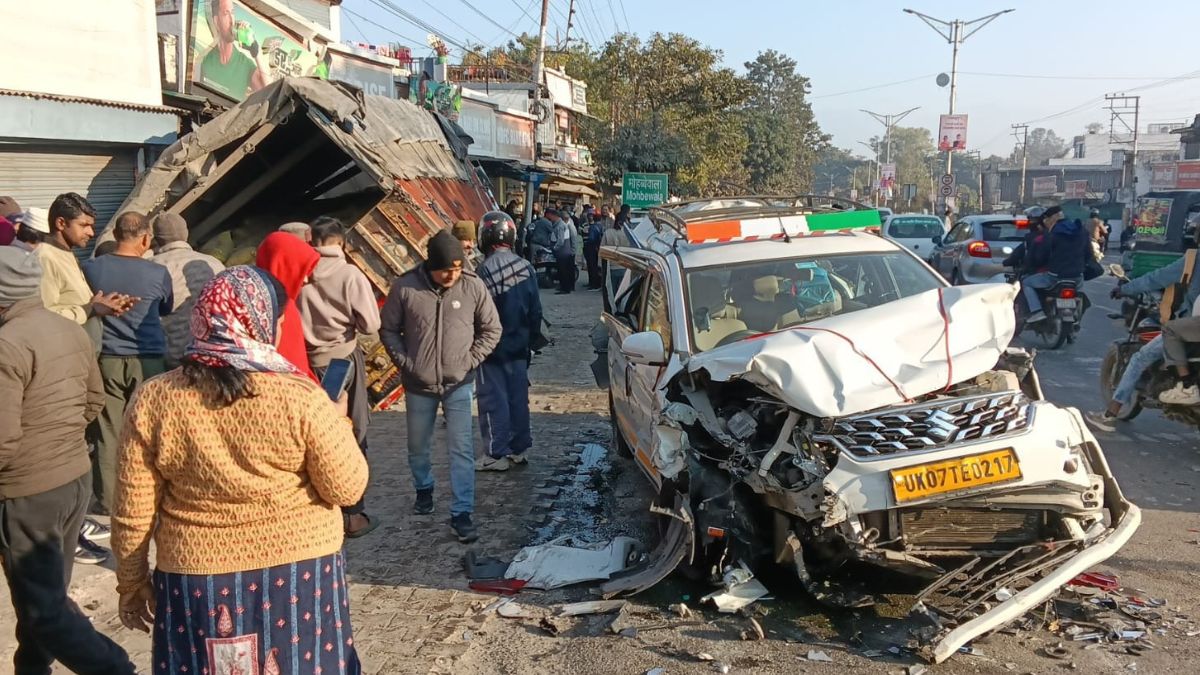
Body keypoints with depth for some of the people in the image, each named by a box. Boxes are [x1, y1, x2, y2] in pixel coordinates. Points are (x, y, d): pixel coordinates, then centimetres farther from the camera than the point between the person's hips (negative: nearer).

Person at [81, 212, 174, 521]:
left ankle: (109, 500, 17)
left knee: (109, 433, 9)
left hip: (107, 359, 2)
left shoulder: (91, 268, -5)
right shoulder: (158, 273, -8)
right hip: (148, 359, -1)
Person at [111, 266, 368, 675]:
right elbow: (346, 488, -9)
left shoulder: (153, 400, -7)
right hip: (298, 575, -1)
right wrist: (337, 423, 7)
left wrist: (131, 585, 13)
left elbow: (133, 514, -1)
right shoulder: (300, 398, -15)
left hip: (196, 582, 2)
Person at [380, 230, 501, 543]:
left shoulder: (473, 286, -10)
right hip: (418, 385, 1)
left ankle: (461, 513, 5)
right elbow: (388, 330, 1)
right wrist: (405, 363, -8)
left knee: (462, 449, -3)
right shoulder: (405, 287, -11)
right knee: (418, 446, 18)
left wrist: (469, 361, -7)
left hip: (459, 384, -1)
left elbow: (491, 330, 1)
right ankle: (424, 489, 45)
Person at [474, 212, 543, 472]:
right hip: (520, 347, 6)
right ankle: (519, 448, 22)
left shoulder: (486, 270, -19)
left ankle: (496, 455, 6)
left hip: (494, 347, -6)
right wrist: (531, 339, 19)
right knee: (518, 397, 13)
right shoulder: (526, 267, 2)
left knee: (494, 401, 1)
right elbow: (536, 310, 8)